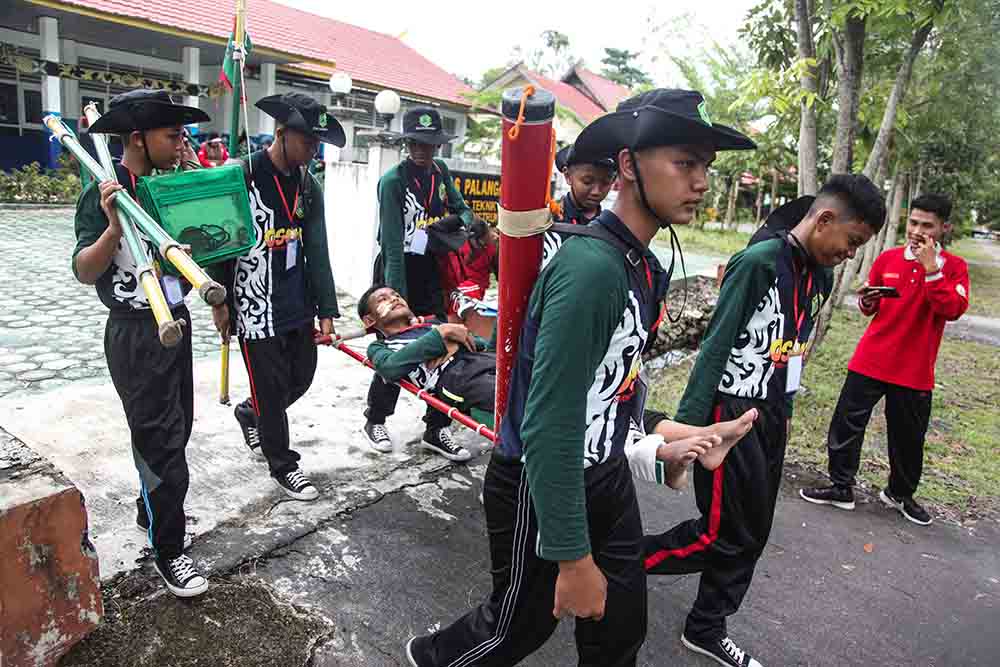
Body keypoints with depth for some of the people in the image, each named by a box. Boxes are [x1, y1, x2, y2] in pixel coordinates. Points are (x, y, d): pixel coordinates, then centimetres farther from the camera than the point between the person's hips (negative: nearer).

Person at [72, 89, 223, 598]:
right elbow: (84, 272, -19)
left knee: (177, 428, 17)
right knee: (160, 441, -2)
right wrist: (113, 228, -35)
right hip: (135, 334, -7)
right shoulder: (103, 194, -14)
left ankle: (151, 512, 40)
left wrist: (216, 298, 17)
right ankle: (169, 552, 12)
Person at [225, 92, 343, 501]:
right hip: (255, 305, -6)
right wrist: (220, 302, -5)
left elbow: (317, 252, 5)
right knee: (271, 387, 4)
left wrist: (326, 310, 0)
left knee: (302, 377, 16)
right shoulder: (241, 176, -13)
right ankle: (283, 465, 25)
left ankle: (249, 414, 46)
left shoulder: (309, 186, 6)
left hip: (298, 304, 6)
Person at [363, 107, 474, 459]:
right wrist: (397, 301, -27)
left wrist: (462, 220, -12)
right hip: (396, 272, -5)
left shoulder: (441, 171, 4)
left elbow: (462, 208, 14)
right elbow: (393, 245, -22)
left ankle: (436, 429, 15)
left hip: (430, 272, 6)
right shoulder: (393, 181, -16)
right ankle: (375, 420, 25)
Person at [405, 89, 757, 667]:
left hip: (607, 474, 8)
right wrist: (573, 559, -24)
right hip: (541, 485, -8)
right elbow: (548, 427, -30)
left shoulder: (646, 267, 1)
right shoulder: (589, 267, -29)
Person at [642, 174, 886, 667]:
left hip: (771, 416, 8)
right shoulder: (758, 262, -17)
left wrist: (784, 414, 20)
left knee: (753, 533, 13)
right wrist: (687, 428, -20)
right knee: (725, 533, -2)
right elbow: (714, 349, -19)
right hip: (731, 413, -8)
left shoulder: (819, 276, 8)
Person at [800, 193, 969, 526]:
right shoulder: (888, 258, 3)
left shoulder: (954, 267, -2)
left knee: (908, 436, 11)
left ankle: (900, 493, 34)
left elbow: (953, 310, -19)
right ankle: (841, 488, 15)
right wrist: (867, 301, -7)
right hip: (871, 361, 2)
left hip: (914, 370, -1)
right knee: (846, 423, 1)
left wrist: (931, 268, -21)